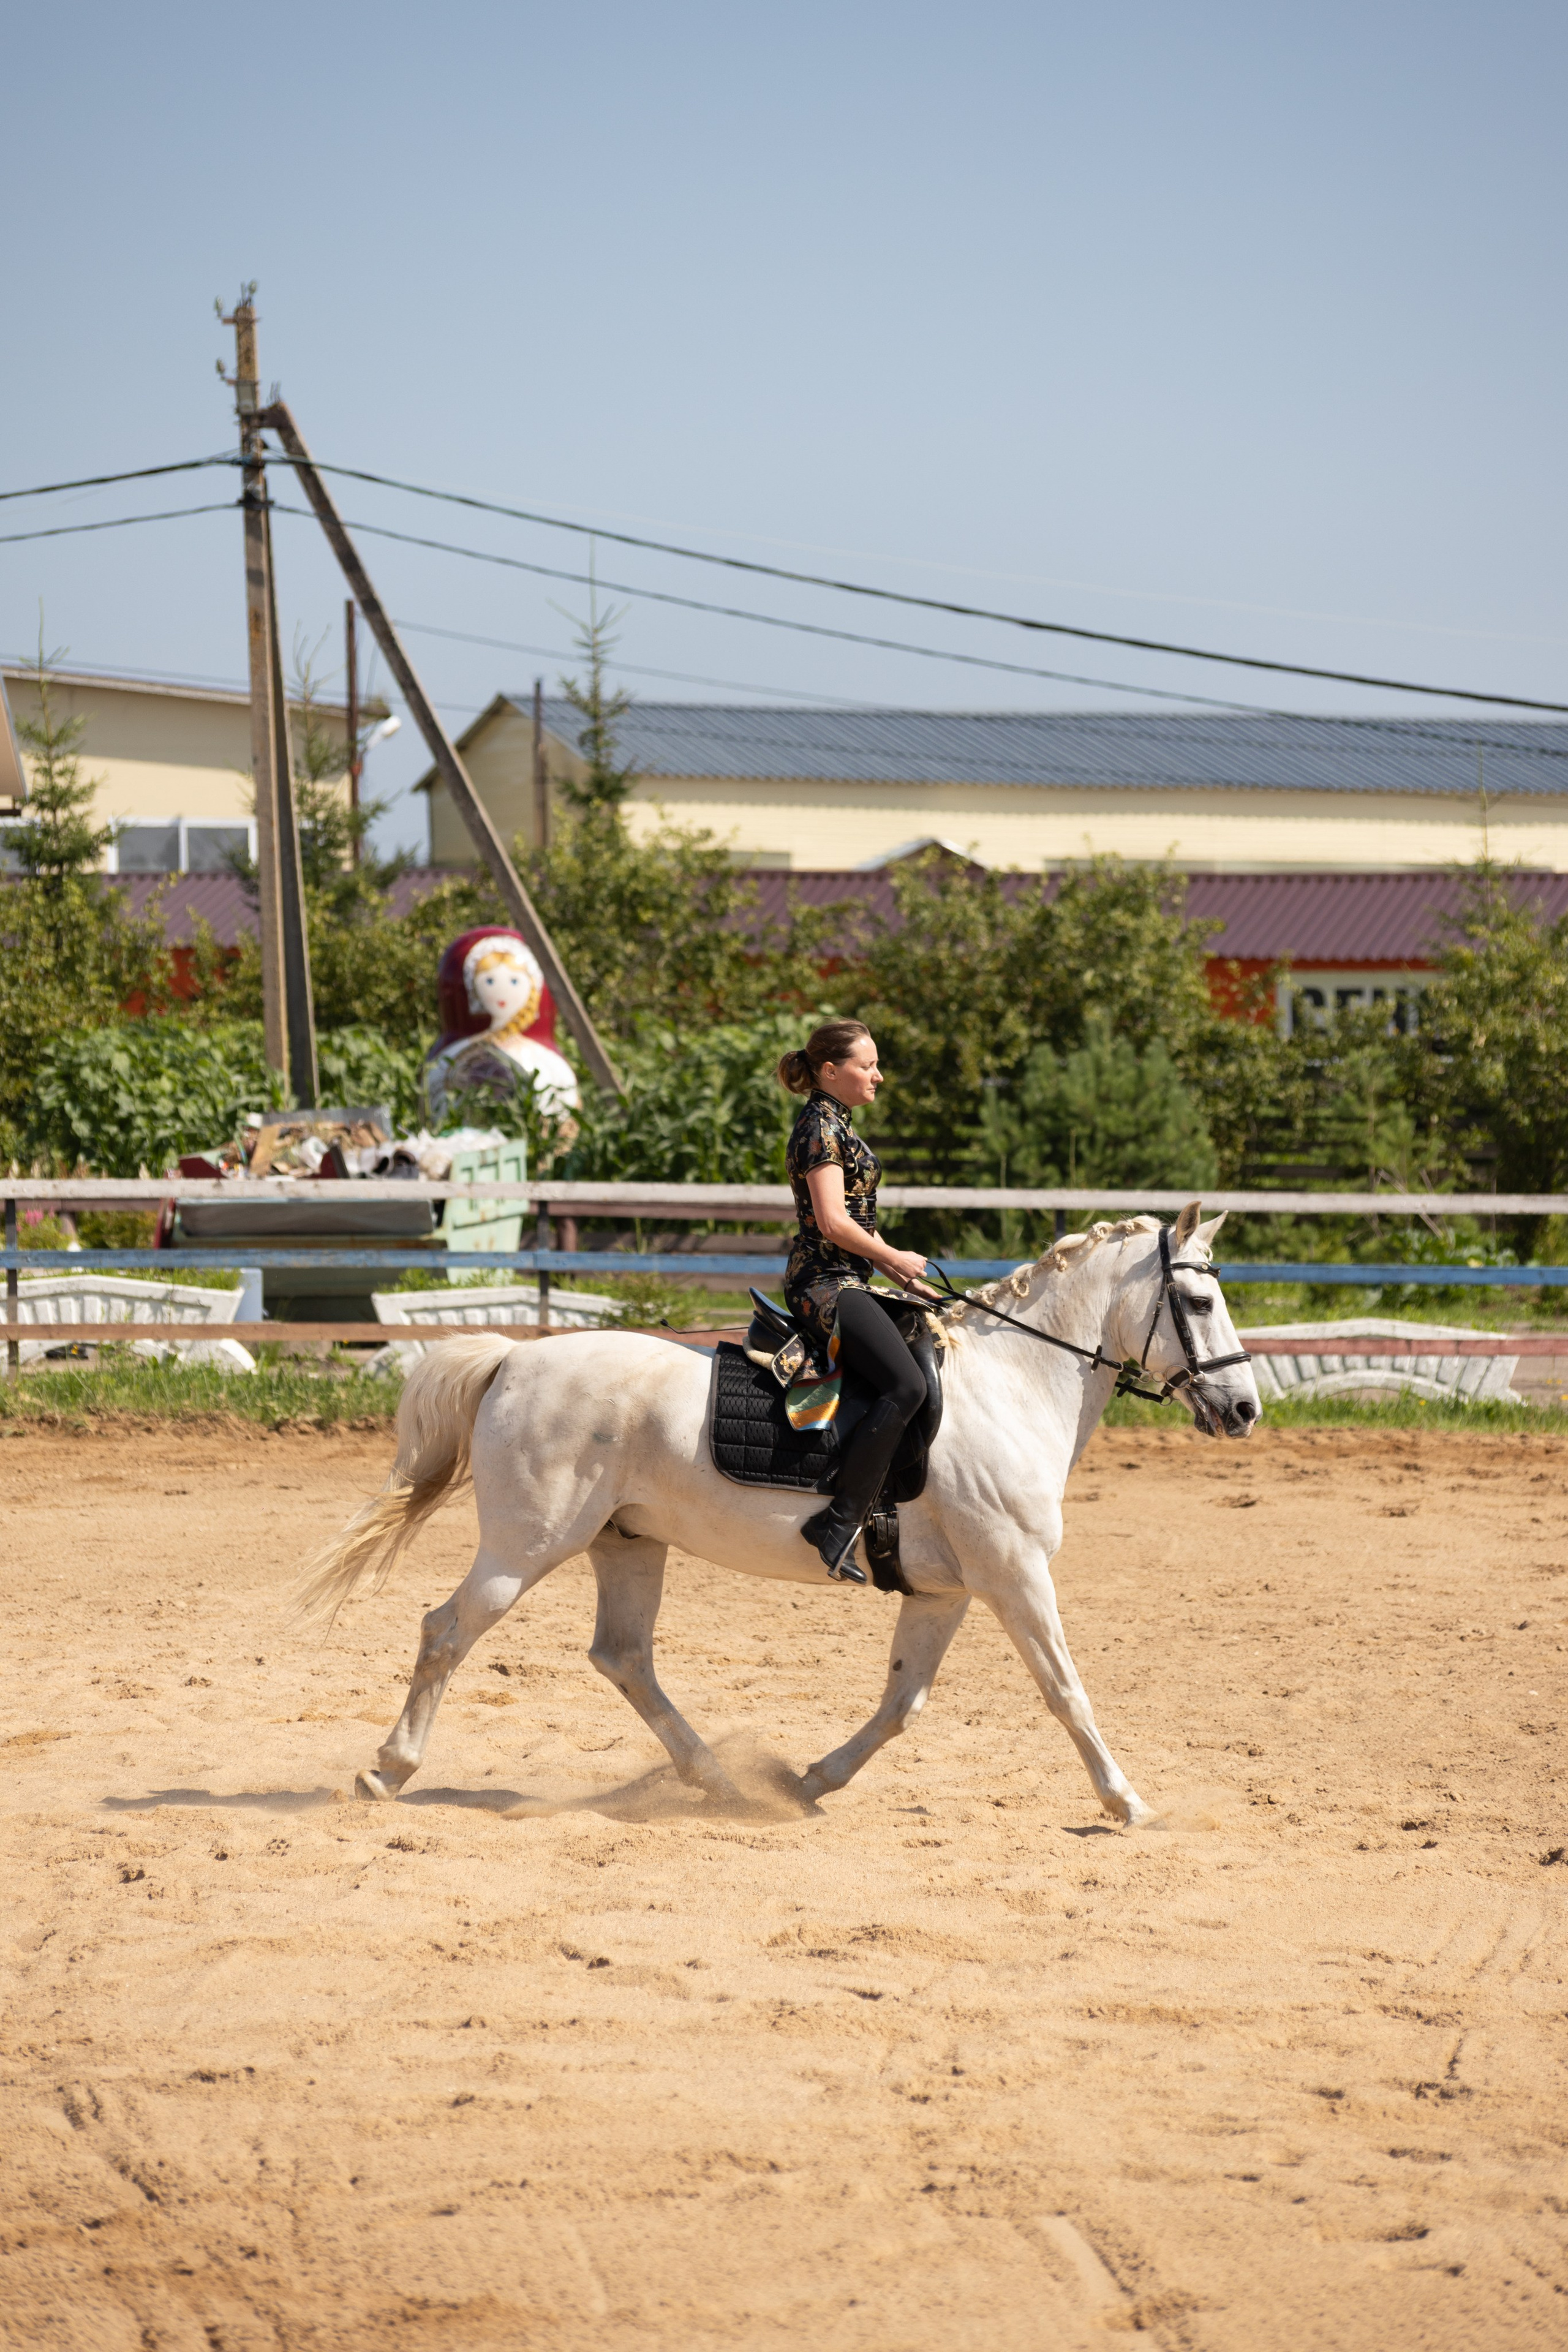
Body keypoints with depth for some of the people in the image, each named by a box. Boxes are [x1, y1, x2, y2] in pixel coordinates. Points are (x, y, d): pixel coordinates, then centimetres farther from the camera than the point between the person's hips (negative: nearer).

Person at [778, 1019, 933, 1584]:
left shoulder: (836, 1125, 20)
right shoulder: (821, 1128, -12)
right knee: (907, 1385, -24)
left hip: (844, 1283, 11)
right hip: (826, 1284, -11)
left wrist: (902, 1274, 16)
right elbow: (832, 1223, -20)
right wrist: (897, 1260, -8)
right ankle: (838, 1524, -28)